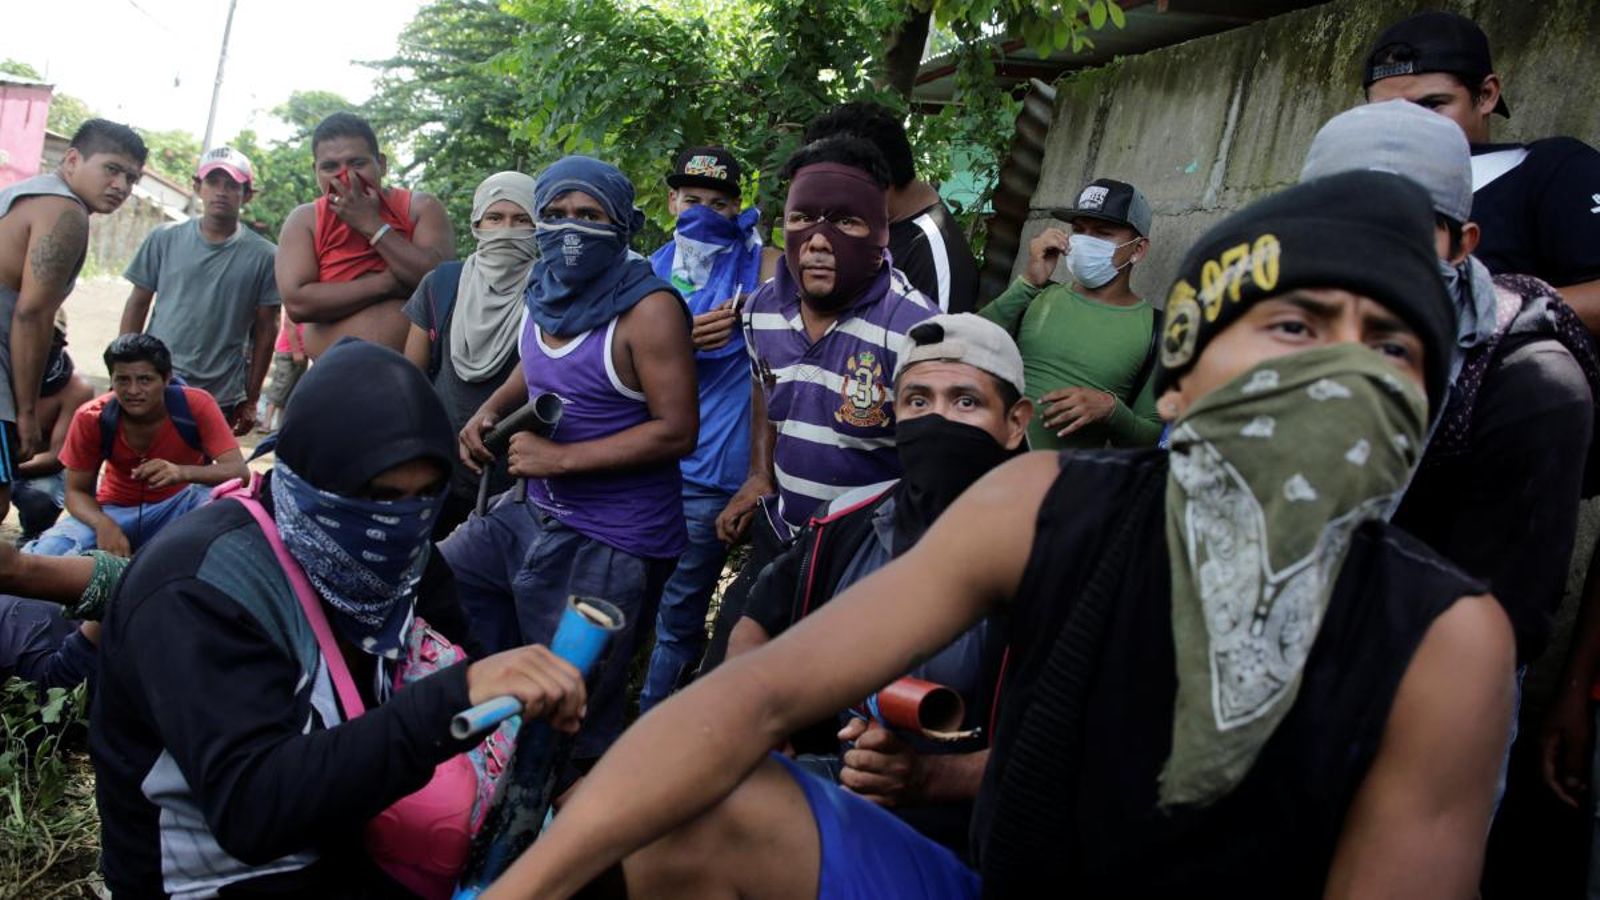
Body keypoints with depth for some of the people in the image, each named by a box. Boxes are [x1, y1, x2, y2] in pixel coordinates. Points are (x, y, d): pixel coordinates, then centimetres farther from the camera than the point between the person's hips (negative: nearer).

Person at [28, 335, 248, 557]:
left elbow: (239, 471, -28)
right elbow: (77, 491, -8)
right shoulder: (91, 418, -16)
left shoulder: (195, 405, -21)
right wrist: (104, 524, -31)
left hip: (182, 505, -2)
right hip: (119, 510, 2)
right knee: (45, 553, -24)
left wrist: (182, 472, -48)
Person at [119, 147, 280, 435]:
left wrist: (251, 399, 4)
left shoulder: (263, 256, -1)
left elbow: (264, 330, 3)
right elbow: (138, 304, 11)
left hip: (219, 399, -1)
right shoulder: (164, 239, 4)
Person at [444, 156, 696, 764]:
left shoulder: (648, 309, -19)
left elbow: (676, 432, -23)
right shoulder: (547, 296, 4)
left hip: (610, 542, -8)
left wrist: (560, 458, -22)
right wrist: (489, 412, 5)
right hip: (531, 510, 8)